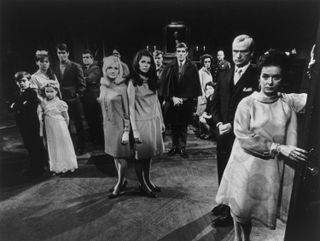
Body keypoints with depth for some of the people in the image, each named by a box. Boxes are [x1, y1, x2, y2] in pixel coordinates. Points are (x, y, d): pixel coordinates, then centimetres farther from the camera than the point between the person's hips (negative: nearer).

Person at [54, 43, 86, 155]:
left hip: (73, 101, -4)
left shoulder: (76, 66, -3)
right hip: (61, 101, 4)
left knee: (78, 125, 7)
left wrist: (77, 95, -9)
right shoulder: (55, 68, 10)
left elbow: (82, 84, -3)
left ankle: (80, 147, 21)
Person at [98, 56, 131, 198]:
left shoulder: (122, 87, -12)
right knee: (114, 156, 15)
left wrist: (126, 132, -15)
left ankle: (119, 184, 23)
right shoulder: (102, 86, 6)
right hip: (108, 126, 6)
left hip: (120, 126, -6)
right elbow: (103, 107, 13)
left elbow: (127, 111, -12)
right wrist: (105, 125, 13)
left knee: (121, 156, 5)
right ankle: (122, 180, 33)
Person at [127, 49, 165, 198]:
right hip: (141, 122, -6)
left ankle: (148, 181, 30)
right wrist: (134, 130, -17)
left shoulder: (152, 80, 10)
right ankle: (142, 186, 21)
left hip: (154, 121, 6)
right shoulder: (133, 82, -10)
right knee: (140, 155, 6)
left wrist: (161, 121, 13)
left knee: (149, 154, 15)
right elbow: (131, 107, -13)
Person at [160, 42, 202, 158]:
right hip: (172, 101, 1)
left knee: (184, 126, 5)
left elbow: (194, 85, -2)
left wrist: (183, 98, -10)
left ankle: (182, 148, 16)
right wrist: (172, 98, -10)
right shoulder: (169, 67, 3)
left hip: (186, 102, -1)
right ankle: (175, 146, 22)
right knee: (174, 126, 8)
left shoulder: (192, 68, 1)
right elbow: (164, 84, 0)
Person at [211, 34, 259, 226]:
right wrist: (219, 123, -4)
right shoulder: (224, 75, 8)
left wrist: (232, 126, -15)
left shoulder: (257, 76, -11)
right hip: (223, 133, 6)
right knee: (223, 170, 17)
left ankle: (233, 212, 25)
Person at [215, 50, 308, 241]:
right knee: (240, 209, 11)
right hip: (246, 166, -1)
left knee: (254, 209, 15)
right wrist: (278, 148, -19)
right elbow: (243, 137, -15)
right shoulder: (247, 103, -9)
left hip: (271, 170, 2)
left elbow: (291, 144, -5)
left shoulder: (287, 107, -3)